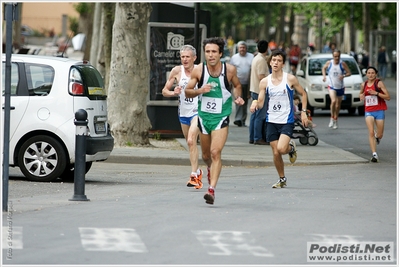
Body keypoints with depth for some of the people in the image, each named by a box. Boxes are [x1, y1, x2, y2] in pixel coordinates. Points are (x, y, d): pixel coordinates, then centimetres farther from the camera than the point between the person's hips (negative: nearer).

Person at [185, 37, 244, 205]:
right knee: (206, 155, 15)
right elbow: (187, 91, 1)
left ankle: (212, 189, -20)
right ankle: (211, 168, 51)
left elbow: (237, 85, 14)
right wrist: (200, 90, -19)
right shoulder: (198, 70, -7)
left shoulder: (230, 69, -7)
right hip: (203, 116, 2)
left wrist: (237, 97, -6)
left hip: (221, 117, -2)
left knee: (215, 152, -18)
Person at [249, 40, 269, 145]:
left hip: (254, 90, 10)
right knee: (260, 116, -6)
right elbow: (261, 77, -20)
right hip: (260, 91, -10)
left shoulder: (256, 58, 13)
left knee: (254, 115, 12)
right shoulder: (261, 60, -16)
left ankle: (252, 138, 15)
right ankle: (258, 138, -5)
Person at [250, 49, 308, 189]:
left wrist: (303, 112, -1)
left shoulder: (290, 79, -4)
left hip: (287, 121, -3)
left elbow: (303, 94, 8)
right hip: (272, 121, 3)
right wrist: (255, 103, -21)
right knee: (276, 153, 4)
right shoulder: (264, 82, 2)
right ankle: (282, 179, 23)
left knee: (281, 148, -21)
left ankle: (291, 147, 15)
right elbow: (261, 103, 2)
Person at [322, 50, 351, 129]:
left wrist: (344, 75, -24)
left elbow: (349, 73, -4)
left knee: (338, 105, 11)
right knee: (333, 101, -25)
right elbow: (324, 68, 15)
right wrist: (324, 75, -2)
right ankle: (332, 118, -9)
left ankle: (336, 120, 29)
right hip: (331, 86, -1)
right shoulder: (329, 63, -4)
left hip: (340, 87, 1)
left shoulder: (343, 64, -8)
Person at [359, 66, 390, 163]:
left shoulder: (379, 83, -7)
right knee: (371, 133, -15)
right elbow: (361, 94, 28)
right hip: (368, 111, 2)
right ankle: (374, 154, -13)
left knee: (380, 135, 7)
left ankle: (377, 137, 45)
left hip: (379, 111, -2)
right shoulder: (364, 85, 6)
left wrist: (376, 93, -21)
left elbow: (388, 97, -11)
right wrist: (361, 95, 3)